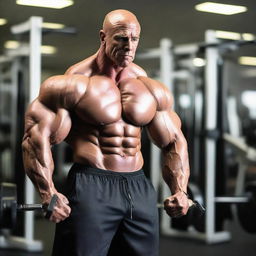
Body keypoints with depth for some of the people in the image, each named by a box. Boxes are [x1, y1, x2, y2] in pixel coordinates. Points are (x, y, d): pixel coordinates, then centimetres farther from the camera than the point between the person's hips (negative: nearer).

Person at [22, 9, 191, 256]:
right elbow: (36, 136, -11)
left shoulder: (152, 90, 9)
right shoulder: (75, 83, -6)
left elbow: (174, 142, 17)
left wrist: (180, 191, 4)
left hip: (139, 189, 5)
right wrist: (48, 193, -21)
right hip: (91, 188, -5)